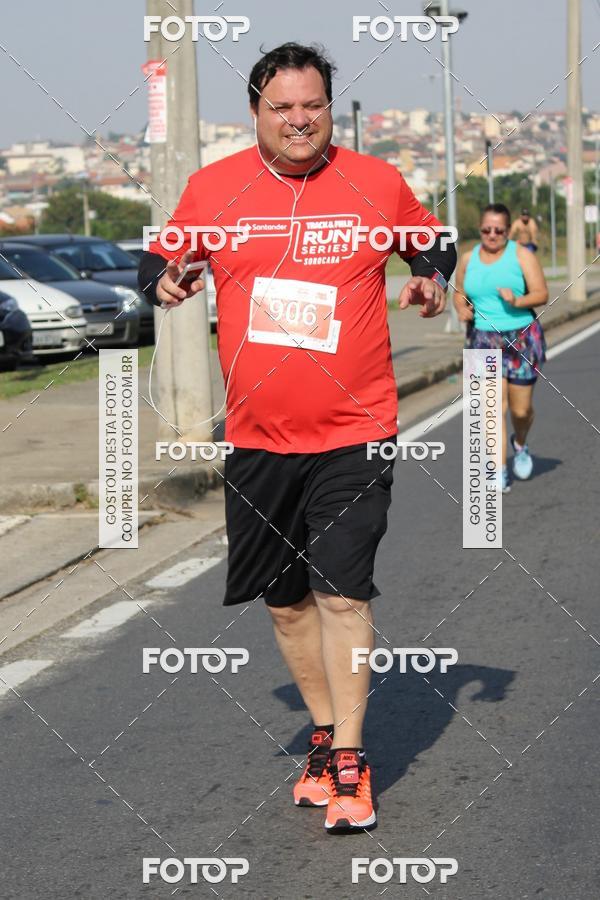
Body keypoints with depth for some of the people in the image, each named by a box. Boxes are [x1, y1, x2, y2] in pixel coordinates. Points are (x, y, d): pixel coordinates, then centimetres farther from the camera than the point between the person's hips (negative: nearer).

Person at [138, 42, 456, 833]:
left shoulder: (377, 183, -1)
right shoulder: (212, 187, 1)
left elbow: (434, 244, 16)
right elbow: (163, 257, 15)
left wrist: (434, 278, -5)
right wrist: (164, 278, -8)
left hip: (353, 432, -3)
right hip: (257, 434, 3)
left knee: (342, 592, -9)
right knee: (286, 597, 12)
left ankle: (349, 761, 1)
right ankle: (324, 735, 29)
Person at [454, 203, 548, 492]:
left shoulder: (521, 255, -2)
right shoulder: (468, 260, 7)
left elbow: (541, 294, -6)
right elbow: (459, 294, 18)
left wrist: (517, 301, -25)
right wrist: (462, 309, -4)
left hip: (521, 339, -1)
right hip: (484, 341, 1)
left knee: (521, 408, 5)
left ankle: (520, 446, 38)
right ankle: (500, 472, -6)